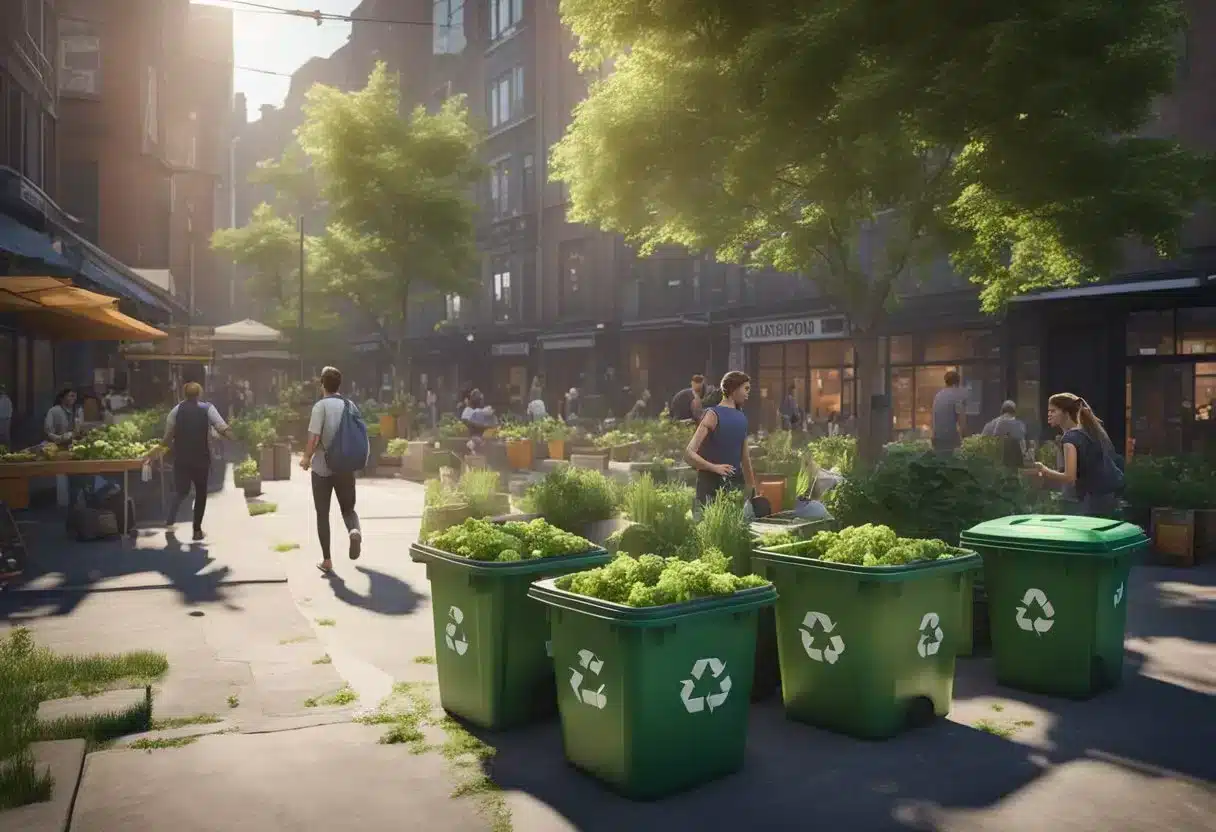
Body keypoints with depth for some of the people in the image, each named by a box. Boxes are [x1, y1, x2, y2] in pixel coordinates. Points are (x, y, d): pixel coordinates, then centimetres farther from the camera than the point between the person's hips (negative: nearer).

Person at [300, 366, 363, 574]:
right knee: (348, 508, 16)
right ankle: (354, 531, -18)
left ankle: (327, 560, 10)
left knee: (323, 513, 9)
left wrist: (306, 457, 0)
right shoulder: (350, 406, 4)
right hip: (346, 467, 3)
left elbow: (314, 437, -16)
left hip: (323, 467, -3)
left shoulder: (321, 405, -10)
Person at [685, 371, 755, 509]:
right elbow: (689, 453, -16)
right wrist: (714, 467, -24)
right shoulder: (714, 415, -7)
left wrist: (752, 488, 20)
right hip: (711, 484, -5)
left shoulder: (742, 417, 10)